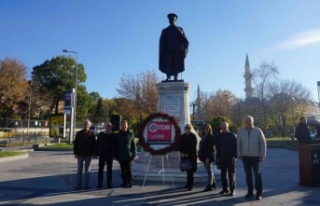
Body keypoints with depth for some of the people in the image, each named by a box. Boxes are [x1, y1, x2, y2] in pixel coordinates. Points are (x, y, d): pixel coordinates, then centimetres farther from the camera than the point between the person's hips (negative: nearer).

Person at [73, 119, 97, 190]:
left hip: (88, 154, -1)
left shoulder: (91, 134, 0)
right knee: (79, 170, 7)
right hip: (80, 154, 1)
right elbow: (75, 144, 2)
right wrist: (75, 153, -5)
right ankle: (79, 185, 14)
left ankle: (87, 185, 14)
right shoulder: (79, 133, 2)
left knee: (87, 170, 7)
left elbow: (94, 144, 0)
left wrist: (94, 153, -5)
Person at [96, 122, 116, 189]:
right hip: (102, 154, 1)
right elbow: (97, 144, 3)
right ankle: (99, 184, 11)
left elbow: (114, 145, -1)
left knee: (109, 169, 7)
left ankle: (109, 184, 13)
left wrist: (114, 154, -7)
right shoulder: (101, 134, 4)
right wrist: (97, 153, -3)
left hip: (110, 155, -1)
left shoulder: (113, 136, 1)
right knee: (100, 169, 3)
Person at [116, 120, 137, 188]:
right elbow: (117, 146, 7)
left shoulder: (130, 134, 2)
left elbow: (133, 145, 1)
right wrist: (117, 155, 1)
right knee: (123, 171, 9)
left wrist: (134, 154, -6)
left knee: (128, 170, 0)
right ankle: (124, 183, 18)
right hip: (121, 156, 2)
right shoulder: (119, 134, 6)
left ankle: (129, 183, 7)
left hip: (128, 156, -2)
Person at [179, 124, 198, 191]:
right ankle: (189, 183, 21)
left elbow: (193, 146, -8)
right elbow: (180, 145, 10)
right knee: (187, 170, 10)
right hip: (184, 155, 4)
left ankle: (190, 185, -1)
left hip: (191, 155, -4)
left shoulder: (193, 136, -3)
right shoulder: (182, 136, 9)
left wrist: (188, 153, -13)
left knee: (190, 170, -6)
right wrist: (182, 152, -5)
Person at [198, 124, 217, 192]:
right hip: (204, 156, 9)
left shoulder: (211, 137, -11)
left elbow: (212, 148, -17)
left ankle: (209, 186, 3)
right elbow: (201, 147, 17)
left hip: (209, 156, -9)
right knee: (209, 170, 16)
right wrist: (199, 154, 11)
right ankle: (213, 185, 28)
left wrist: (208, 157, -22)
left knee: (209, 170, -3)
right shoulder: (203, 137, 15)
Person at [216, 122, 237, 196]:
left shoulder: (232, 136, -6)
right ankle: (225, 189, 23)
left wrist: (234, 157, -16)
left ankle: (232, 190, 9)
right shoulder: (220, 136, 10)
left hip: (230, 159, -5)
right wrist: (218, 157, 9)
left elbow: (235, 147, -10)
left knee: (231, 175, 2)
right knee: (223, 175, 12)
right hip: (222, 159, 6)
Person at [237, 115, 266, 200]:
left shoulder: (258, 131, -5)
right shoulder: (241, 131, 2)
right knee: (248, 175, 11)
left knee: (257, 175, 5)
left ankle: (259, 193, 14)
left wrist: (262, 155, -7)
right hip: (245, 156, 3)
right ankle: (250, 192, 22)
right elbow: (238, 144, 6)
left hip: (255, 156, -2)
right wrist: (239, 154, 2)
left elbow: (263, 143, -3)